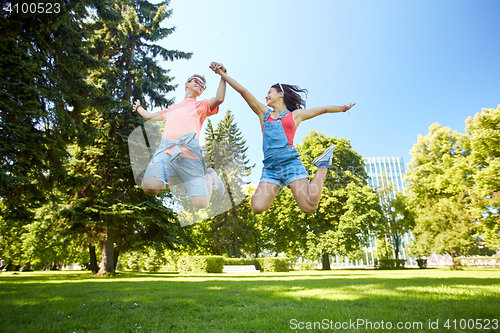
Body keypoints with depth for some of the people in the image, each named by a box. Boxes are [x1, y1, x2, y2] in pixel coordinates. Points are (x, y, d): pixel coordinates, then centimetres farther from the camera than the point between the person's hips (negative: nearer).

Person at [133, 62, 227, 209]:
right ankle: (177, 178, 4)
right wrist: (138, 107, 63)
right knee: (150, 186, -29)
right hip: (166, 151, 3)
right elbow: (149, 116, 49)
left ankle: (209, 176, 17)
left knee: (201, 203, -16)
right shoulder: (172, 108, 36)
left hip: (189, 152, -3)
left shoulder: (201, 105, 25)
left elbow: (219, 99, 2)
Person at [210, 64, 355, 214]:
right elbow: (242, 91, 16)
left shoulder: (295, 115, 16)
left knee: (309, 207, -14)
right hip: (270, 167, 2)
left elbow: (324, 109, 23)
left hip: (290, 162, -2)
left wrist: (343, 108, 24)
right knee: (258, 207, -16)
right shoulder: (263, 112, 20)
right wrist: (221, 73, 17)